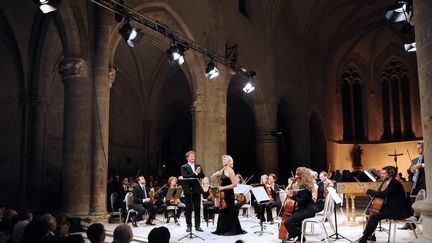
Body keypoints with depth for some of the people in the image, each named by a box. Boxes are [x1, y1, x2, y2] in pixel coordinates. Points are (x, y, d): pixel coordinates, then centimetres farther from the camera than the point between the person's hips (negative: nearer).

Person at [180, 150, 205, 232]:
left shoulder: (198, 166, 12)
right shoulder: (184, 167, -1)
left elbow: (203, 176, 4)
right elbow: (185, 177, -16)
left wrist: (198, 172, -15)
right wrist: (195, 174, -21)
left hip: (197, 190, 4)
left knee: (197, 208, 6)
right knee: (189, 209, 3)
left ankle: (197, 226, 13)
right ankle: (189, 226, 11)